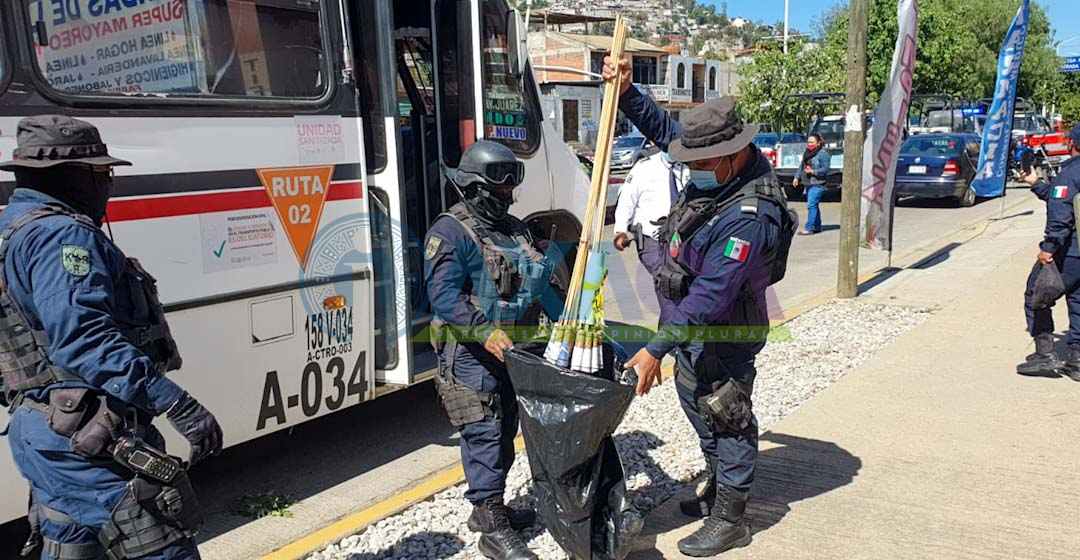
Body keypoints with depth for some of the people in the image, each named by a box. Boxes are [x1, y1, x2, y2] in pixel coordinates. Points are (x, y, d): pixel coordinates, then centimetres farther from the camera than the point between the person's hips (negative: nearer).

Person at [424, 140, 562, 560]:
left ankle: (488, 507, 31)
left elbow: (541, 282, 21)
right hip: (471, 354, -8)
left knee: (505, 431, 15)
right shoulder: (451, 231, -11)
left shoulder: (515, 228, 16)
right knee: (485, 433, -8)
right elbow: (444, 294, -21)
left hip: (512, 349, 9)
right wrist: (485, 332, -31)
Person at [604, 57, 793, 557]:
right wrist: (626, 92, -3)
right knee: (698, 408, 23)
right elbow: (664, 128, 10)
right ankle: (719, 489, 44)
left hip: (722, 338, -9)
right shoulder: (723, 170, -6)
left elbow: (710, 297, -35)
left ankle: (730, 520, 24)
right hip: (691, 328, 10)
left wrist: (655, 350, -34)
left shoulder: (750, 219, -33)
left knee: (727, 419, 7)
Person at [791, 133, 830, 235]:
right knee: (814, 205, 14)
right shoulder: (807, 153, 16)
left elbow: (825, 169, -14)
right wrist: (797, 177, 16)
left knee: (811, 205, -14)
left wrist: (813, 171, -21)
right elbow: (802, 166, 24)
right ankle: (817, 227, 22)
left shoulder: (823, 153, -9)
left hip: (817, 184, -9)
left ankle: (809, 228, -14)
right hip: (808, 183, 9)